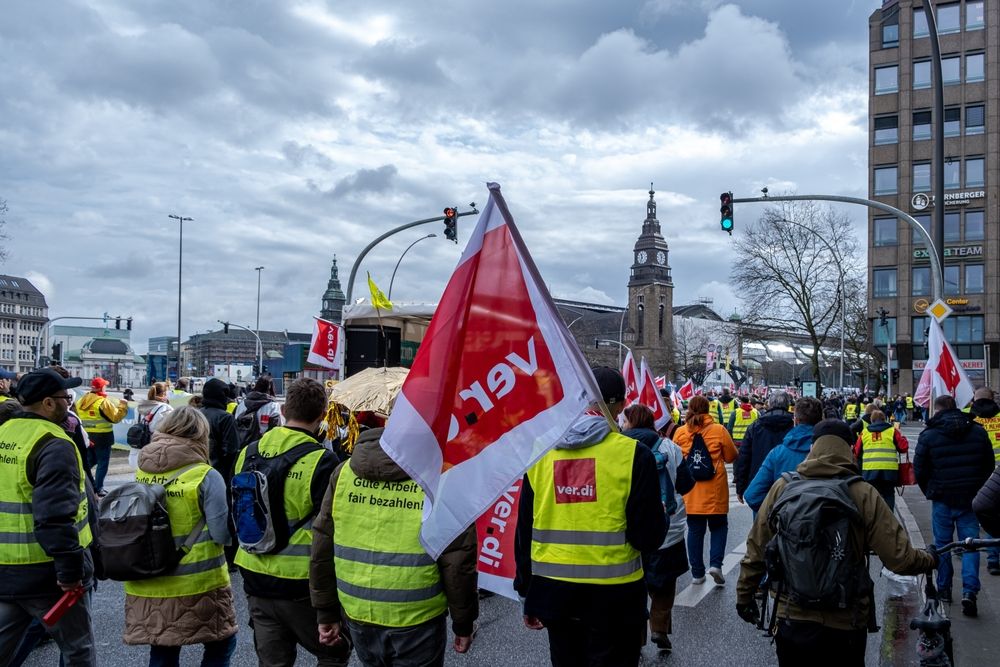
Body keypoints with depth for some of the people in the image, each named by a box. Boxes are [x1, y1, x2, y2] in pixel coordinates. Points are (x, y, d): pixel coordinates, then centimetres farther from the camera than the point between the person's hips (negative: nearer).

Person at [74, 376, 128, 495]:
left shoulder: (80, 401, 6)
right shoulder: (103, 402, -16)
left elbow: (77, 418, 9)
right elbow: (115, 417, -15)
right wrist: (123, 406, -4)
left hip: (86, 436, 6)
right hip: (102, 437, -6)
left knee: (90, 460, 22)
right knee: (103, 463, 4)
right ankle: (98, 489, 5)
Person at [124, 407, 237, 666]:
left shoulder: (141, 472, 0)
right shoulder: (205, 476, -14)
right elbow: (223, 534, -16)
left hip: (147, 586, 5)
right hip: (197, 585, -5)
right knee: (220, 645, 14)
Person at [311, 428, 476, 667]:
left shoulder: (345, 472, -1)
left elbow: (322, 551, 2)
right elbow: (458, 560, -12)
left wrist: (326, 612, 12)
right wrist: (463, 622, 0)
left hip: (358, 617, 4)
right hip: (417, 621, -4)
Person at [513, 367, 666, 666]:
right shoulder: (633, 453, -12)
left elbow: (524, 529, 5)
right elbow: (648, 537, -12)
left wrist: (527, 593, 16)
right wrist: (660, 515, 11)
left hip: (553, 590, 4)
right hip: (613, 595, -3)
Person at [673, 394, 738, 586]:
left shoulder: (680, 432, -2)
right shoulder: (719, 430, -7)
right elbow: (731, 456, 1)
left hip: (690, 490, 2)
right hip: (714, 490, -2)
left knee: (695, 530, 10)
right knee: (719, 526, 15)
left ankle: (697, 573, 15)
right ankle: (715, 564, -1)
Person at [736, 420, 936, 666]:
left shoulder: (782, 488, -7)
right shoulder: (864, 495, -11)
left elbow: (756, 549, -2)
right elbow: (900, 558, -10)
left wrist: (744, 595, 12)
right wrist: (930, 559, 12)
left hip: (792, 619, 1)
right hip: (845, 624, -1)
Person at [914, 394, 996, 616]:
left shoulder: (928, 435, -6)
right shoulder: (978, 431, 3)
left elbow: (919, 469, -3)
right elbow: (989, 465, 10)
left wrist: (929, 491, 13)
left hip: (942, 498, -2)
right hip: (971, 498, 2)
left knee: (942, 543, 11)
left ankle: (944, 588, 18)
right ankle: (969, 591, -7)